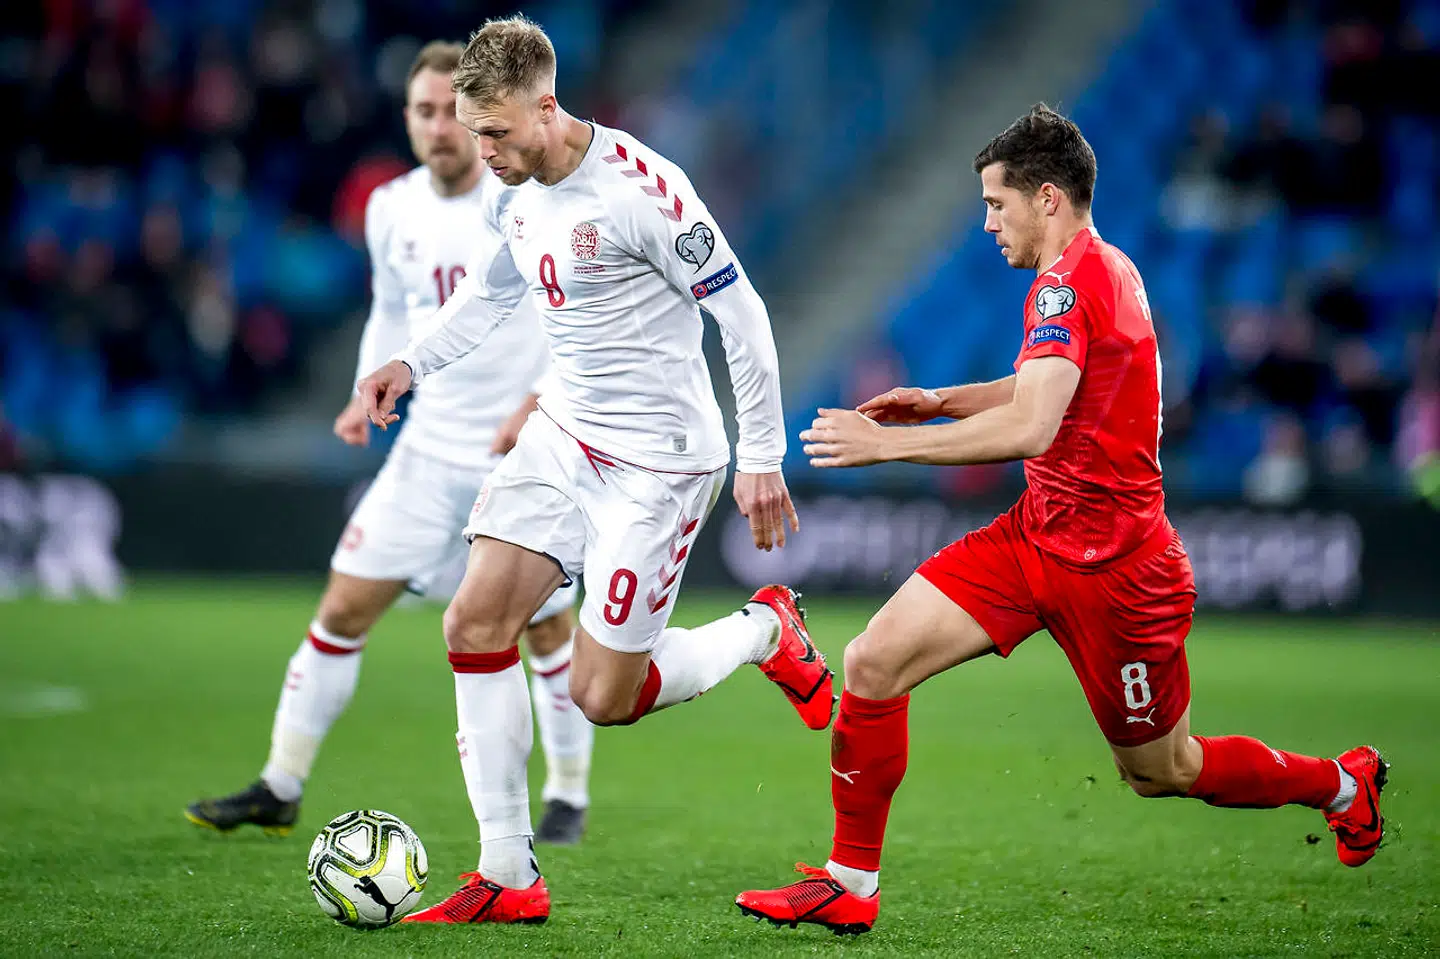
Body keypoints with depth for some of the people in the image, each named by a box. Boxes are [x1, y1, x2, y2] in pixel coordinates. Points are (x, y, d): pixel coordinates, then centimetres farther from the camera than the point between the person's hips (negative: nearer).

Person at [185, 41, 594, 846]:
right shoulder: (392, 209, 4)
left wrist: (542, 402, -21)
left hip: (531, 449, -4)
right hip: (431, 445, 4)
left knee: (548, 624, 4)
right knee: (346, 606, -1)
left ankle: (570, 798, 24)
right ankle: (280, 791, 7)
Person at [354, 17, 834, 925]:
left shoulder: (641, 187, -22)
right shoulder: (513, 194, 3)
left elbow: (741, 313, -16)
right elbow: (492, 289, 24)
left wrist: (762, 459, -13)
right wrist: (415, 363, 7)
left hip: (661, 457, -8)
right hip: (566, 432, 8)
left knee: (601, 698, -6)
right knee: (476, 621, -7)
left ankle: (766, 632, 21)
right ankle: (507, 876, 0)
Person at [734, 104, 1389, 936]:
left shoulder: (1070, 282, -21)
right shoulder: (1105, 268, 9)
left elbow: (1029, 428, -34)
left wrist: (887, 443, -28)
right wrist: (939, 401, 14)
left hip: (1113, 569, -9)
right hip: (1040, 536, 9)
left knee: (1160, 771, 9)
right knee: (874, 662, -5)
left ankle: (1344, 784, 35)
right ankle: (849, 887, 2)